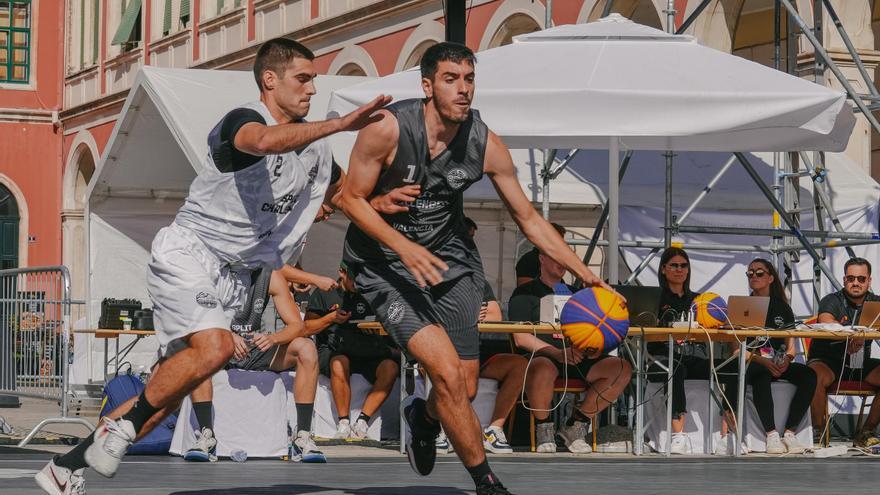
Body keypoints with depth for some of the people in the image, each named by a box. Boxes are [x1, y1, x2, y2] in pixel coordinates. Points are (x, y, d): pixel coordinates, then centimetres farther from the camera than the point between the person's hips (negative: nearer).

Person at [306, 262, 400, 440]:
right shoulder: (324, 294, 13)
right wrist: (331, 318, -7)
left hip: (364, 353, 3)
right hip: (332, 350, -3)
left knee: (390, 367, -30)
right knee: (339, 363, -41)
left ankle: (361, 423, -28)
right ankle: (344, 424, -31)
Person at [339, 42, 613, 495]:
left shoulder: (486, 146, -11)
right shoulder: (388, 129, -22)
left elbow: (528, 219, 0)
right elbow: (352, 199, -13)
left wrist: (585, 275, -5)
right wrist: (405, 247, -27)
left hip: (447, 254, 4)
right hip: (382, 258, -4)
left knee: (464, 388, 5)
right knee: (448, 373, -19)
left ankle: (423, 418, 44)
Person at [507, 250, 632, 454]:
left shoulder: (575, 294, 27)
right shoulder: (525, 293, 11)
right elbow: (521, 338, -3)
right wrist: (557, 353, -16)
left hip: (576, 359, 5)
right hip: (542, 356, -5)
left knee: (622, 368, -18)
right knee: (543, 368, -42)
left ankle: (575, 425, -11)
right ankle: (544, 429, -16)